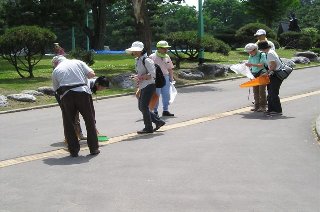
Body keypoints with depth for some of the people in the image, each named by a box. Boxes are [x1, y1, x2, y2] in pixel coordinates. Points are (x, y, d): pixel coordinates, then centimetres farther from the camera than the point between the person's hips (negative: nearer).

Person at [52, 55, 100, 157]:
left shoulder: (56, 71, 15)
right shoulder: (78, 62, 14)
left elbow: (56, 89, 15)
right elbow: (91, 74, 5)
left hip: (66, 95, 0)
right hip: (83, 92, 0)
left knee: (68, 124, 12)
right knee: (90, 121, 12)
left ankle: (73, 150, 12)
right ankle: (94, 148, 17)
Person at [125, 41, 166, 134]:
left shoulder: (146, 60, -15)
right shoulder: (137, 60, 13)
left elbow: (152, 74, -21)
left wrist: (141, 78, -22)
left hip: (149, 86, -10)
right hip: (143, 87, 10)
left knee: (144, 106, -7)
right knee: (141, 107, 11)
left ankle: (148, 128, 5)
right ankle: (158, 121, 21)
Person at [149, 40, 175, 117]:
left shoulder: (167, 57, 9)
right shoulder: (152, 57, -8)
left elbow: (170, 69, 17)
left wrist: (171, 78, 12)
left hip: (165, 78, 6)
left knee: (166, 95, 7)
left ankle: (165, 111, 16)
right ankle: (155, 112, 8)